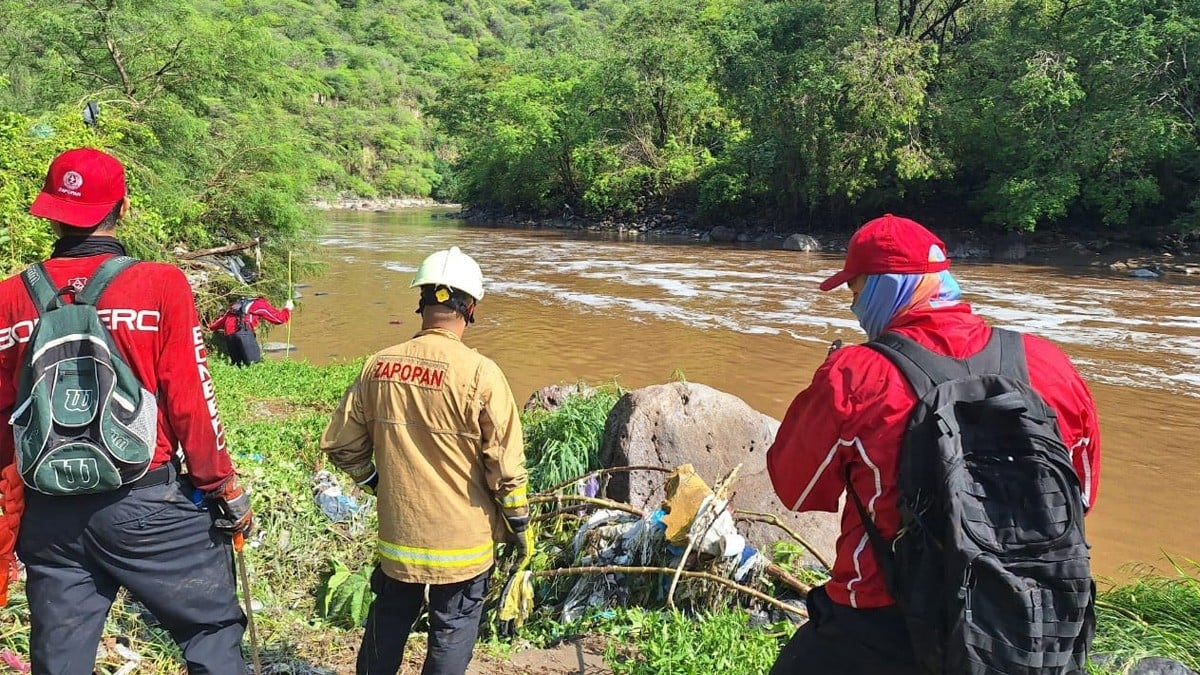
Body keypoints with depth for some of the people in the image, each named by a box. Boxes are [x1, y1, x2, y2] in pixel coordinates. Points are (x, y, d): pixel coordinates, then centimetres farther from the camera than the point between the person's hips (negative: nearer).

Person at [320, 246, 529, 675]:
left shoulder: (378, 367, -6)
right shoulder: (479, 374, -19)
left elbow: (340, 446, 2)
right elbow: (505, 464, -15)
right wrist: (519, 524, -1)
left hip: (397, 534, 4)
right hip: (461, 542, -4)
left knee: (386, 629, 22)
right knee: (452, 636, 12)